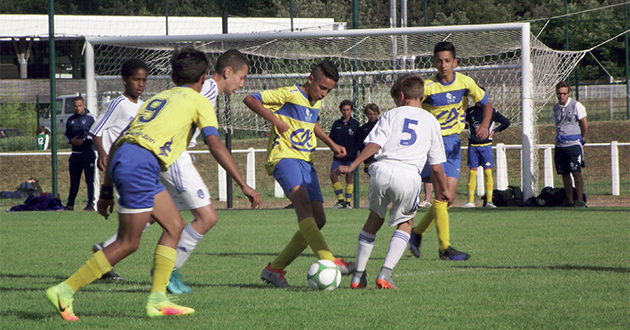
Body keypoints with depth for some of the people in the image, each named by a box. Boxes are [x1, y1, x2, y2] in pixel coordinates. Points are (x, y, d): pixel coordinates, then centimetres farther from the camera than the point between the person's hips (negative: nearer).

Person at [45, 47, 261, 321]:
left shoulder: (157, 99, 30)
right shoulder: (198, 101, 11)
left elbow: (117, 143, 27)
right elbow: (215, 145, -2)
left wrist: (107, 190, 28)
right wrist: (244, 186, -2)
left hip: (122, 155, 8)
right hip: (142, 162, -8)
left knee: (174, 226, 14)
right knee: (127, 244, -3)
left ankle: (157, 300, 9)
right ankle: (65, 291, -3)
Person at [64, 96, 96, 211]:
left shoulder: (90, 118, -2)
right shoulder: (71, 120, 14)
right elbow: (67, 134, 24)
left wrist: (84, 140, -13)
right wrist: (71, 140, 2)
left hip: (88, 152, -5)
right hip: (76, 153, 5)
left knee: (90, 179, -7)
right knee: (74, 180, 8)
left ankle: (91, 204, -7)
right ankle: (70, 204, 13)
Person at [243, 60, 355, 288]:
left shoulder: (316, 102, 17)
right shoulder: (290, 95, -7)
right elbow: (251, 100, -9)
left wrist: (331, 144, 32)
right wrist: (275, 120, -18)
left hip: (306, 161, 9)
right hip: (284, 156, -9)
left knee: (318, 220, 2)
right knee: (303, 203, -31)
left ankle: (274, 269, 10)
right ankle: (328, 261, -47)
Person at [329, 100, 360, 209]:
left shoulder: (356, 124, 0)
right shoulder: (336, 124, 9)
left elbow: (359, 141, -1)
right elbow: (331, 139, 13)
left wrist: (350, 152, -11)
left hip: (350, 156, -3)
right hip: (338, 156, 3)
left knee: (349, 177, -1)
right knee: (333, 175, -10)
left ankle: (348, 202, 7)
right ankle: (340, 200, -1)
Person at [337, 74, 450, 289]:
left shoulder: (391, 115, 17)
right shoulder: (431, 121, 20)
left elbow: (374, 144, 1)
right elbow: (436, 164, 19)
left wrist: (352, 167, 0)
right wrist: (443, 190, 31)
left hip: (382, 170, 1)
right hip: (409, 175, -1)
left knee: (374, 219, 20)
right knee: (405, 224, 18)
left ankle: (359, 275, 18)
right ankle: (385, 272, 0)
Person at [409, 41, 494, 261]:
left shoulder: (465, 82, -2)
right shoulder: (427, 87, -13)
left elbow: (486, 104, 10)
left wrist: (485, 124, -9)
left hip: (453, 143, 5)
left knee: (449, 197, 4)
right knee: (442, 195, -15)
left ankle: (417, 232, 23)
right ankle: (445, 248, -13)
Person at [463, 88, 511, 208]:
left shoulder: (491, 111, 4)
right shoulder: (469, 111, 8)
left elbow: (506, 122, 11)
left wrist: (495, 131, 4)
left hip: (486, 145, -1)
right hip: (473, 145, 1)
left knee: (488, 172, -4)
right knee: (472, 172, -1)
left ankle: (489, 201, -2)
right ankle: (470, 201, 1)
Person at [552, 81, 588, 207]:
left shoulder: (576, 106, -3)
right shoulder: (555, 108, 13)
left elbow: (585, 126, 2)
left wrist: (582, 139, 3)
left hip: (573, 144, -5)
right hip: (560, 145, 5)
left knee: (576, 172, -13)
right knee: (564, 173, 5)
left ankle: (580, 200, -14)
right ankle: (569, 200, 12)